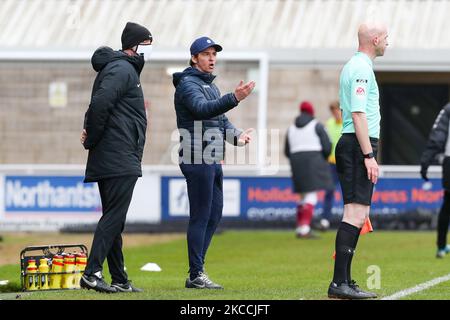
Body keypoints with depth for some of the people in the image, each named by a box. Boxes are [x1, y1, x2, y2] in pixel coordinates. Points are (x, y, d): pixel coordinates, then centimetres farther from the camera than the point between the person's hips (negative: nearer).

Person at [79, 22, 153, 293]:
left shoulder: (126, 69, 22)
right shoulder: (122, 70, -10)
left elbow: (98, 106, 23)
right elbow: (99, 103, -23)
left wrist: (91, 134, 7)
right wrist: (92, 139, -13)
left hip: (120, 162, 10)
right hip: (120, 161, -10)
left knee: (114, 220, 10)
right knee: (114, 217, -12)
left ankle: (120, 280, 14)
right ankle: (92, 273, -16)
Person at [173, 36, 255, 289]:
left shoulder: (211, 85, 21)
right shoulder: (188, 84, -10)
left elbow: (220, 118, 21)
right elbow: (203, 109, -29)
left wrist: (237, 135, 0)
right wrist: (234, 98, -42)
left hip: (213, 160, 10)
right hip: (198, 160, -10)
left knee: (214, 215, 12)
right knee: (201, 216, -8)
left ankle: (197, 271, 18)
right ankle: (196, 275, -4)